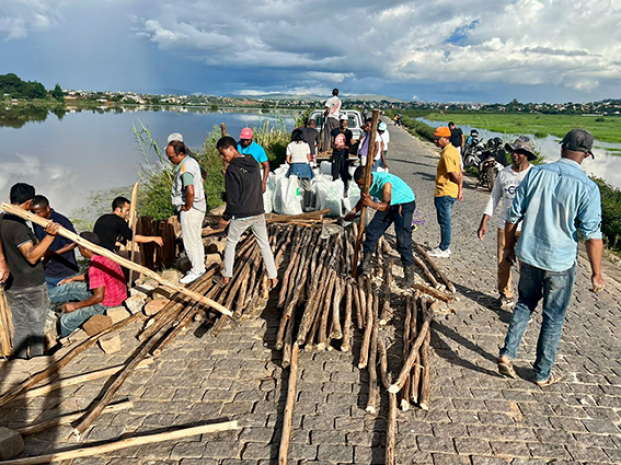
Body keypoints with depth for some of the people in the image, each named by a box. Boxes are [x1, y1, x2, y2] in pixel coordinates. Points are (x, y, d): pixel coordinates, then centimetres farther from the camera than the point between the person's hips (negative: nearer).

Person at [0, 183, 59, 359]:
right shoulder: (18, 226, -23)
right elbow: (31, 256, -32)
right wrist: (50, 235, -43)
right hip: (32, 286, -7)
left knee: (19, 327, 18)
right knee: (36, 328, 8)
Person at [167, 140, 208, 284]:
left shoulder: (186, 167, -23)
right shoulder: (191, 161, 9)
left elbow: (190, 192, -36)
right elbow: (201, 179, 26)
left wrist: (188, 207, -19)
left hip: (191, 209, -10)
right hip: (198, 206, 10)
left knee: (190, 241, 0)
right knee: (196, 239, 19)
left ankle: (196, 271, 12)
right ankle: (200, 267, 31)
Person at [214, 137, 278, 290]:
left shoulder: (232, 169, -16)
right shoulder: (254, 165, 5)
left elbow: (233, 198, -15)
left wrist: (226, 217, -5)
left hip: (241, 216, -6)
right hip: (259, 213, 6)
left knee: (231, 243, 13)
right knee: (264, 244, 13)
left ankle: (225, 278, 22)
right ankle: (273, 278, 15)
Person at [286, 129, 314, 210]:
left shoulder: (290, 145, 1)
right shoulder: (305, 145, 0)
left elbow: (288, 160, -2)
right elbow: (309, 158, 0)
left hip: (294, 167, 1)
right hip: (305, 166, -1)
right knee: (307, 188, 7)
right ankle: (307, 206, 6)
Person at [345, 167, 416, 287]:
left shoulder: (384, 180, -35)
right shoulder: (365, 182, -12)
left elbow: (386, 205, -43)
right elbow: (363, 199, 5)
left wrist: (373, 204, -61)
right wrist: (353, 211, -10)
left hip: (405, 204, -7)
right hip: (387, 205, 7)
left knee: (403, 240, -16)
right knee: (372, 231, 1)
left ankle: (409, 275, -7)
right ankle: (365, 266, 13)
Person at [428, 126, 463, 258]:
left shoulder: (446, 154, -20)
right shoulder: (453, 150, 11)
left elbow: (454, 175, -22)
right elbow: (459, 173, 13)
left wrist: (459, 185, -3)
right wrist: (460, 189, 14)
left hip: (444, 194, -10)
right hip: (451, 192, 10)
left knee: (444, 221, 0)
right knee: (445, 221, 17)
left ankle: (444, 250, 10)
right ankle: (445, 247, 27)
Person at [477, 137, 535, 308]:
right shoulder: (504, 174, 5)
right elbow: (494, 198, 11)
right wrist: (484, 222, 6)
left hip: (526, 228, -4)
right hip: (505, 226, 4)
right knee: (502, 263, 11)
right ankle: (505, 295, 30)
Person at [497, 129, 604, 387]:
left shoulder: (536, 173, -5)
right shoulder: (587, 188, -14)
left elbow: (513, 215, 0)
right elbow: (592, 235, -12)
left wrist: (509, 247, 13)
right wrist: (596, 273, -1)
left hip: (528, 255, 3)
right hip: (560, 262, -3)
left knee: (524, 305, 24)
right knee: (553, 318, 13)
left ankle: (507, 353, 18)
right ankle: (543, 373, 26)